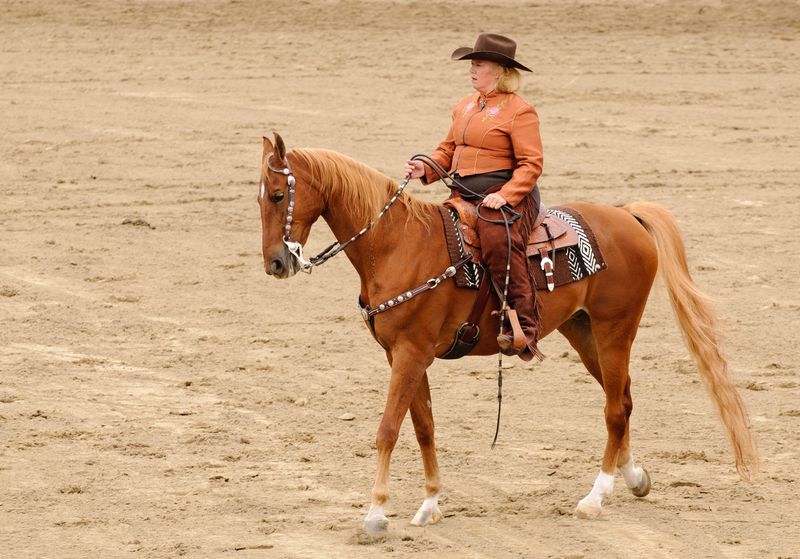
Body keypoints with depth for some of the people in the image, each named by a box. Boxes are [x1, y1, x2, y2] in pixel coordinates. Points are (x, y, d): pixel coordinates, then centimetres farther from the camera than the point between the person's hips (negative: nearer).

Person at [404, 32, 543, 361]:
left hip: (507, 196, -9)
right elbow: (449, 149, 24)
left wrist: (505, 195, -25)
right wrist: (427, 170, 3)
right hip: (464, 197, 9)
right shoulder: (465, 106, 18)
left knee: (499, 243, -35)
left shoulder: (519, 111, -7)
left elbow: (531, 163, -12)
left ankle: (525, 330, -36)